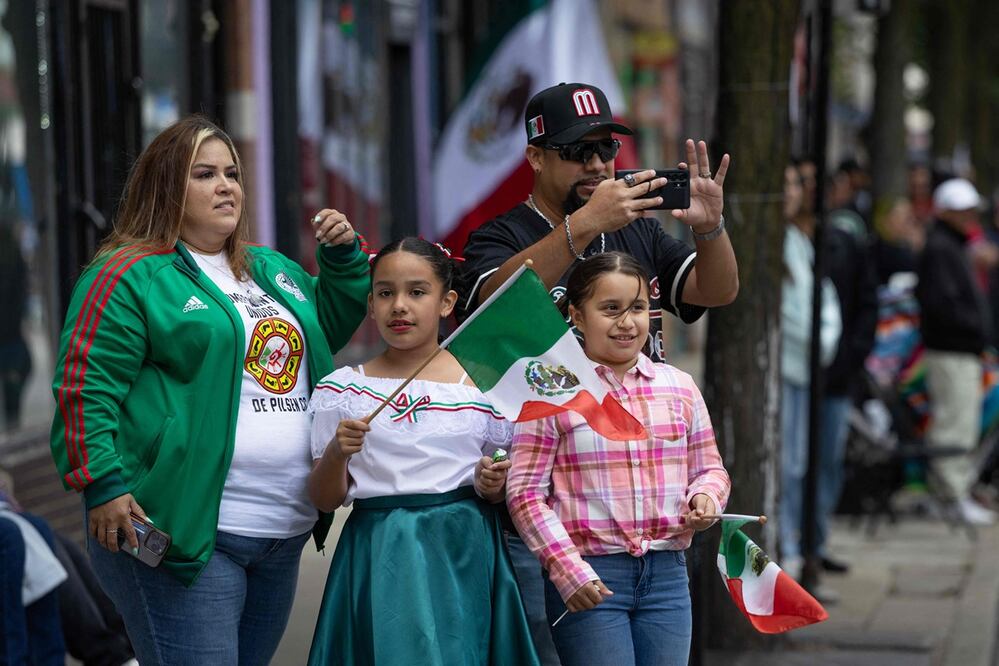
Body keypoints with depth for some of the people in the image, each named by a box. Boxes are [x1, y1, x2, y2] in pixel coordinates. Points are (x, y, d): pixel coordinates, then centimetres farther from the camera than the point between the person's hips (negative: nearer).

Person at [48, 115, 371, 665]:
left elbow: (332, 327, 33)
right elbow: (85, 388, -10)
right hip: (184, 531, -8)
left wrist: (343, 257, 16)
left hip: (284, 534, 8)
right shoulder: (129, 274, -4)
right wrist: (102, 484, -19)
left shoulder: (272, 269, 19)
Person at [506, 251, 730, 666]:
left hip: (666, 573, 4)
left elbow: (709, 468, 19)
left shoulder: (679, 387, 10)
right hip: (588, 577, -4)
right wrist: (565, 566, -14)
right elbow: (525, 493, -5)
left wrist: (706, 497, -4)